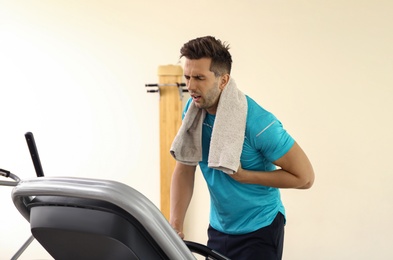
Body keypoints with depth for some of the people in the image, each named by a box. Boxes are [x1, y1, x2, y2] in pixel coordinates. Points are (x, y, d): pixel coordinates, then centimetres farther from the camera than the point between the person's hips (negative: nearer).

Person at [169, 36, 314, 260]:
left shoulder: (256, 121, -25)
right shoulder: (193, 110, -7)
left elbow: (304, 177, -19)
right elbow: (184, 170, -2)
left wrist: (243, 175, -22)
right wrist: (175, 225, -13)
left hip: (259, 230, -5)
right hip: (218, 228, 6)